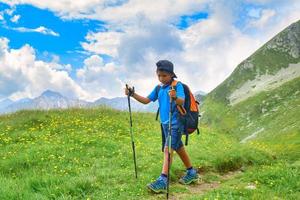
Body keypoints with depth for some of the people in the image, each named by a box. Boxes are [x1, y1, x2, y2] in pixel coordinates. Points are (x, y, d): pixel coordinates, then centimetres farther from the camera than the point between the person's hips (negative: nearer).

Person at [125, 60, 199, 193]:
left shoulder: (177, 85, -12)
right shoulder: (158, 88, 9)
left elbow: (182, 101, -27)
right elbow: (146, 100, 11)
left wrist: (175, 98, -49)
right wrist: (132, 94, 0)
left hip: (176, 123, -8)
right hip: (165, 123, 8)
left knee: (168, 149, -16)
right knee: (179, 148, 17)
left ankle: (163, 181, -19)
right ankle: (192, 173, 32)